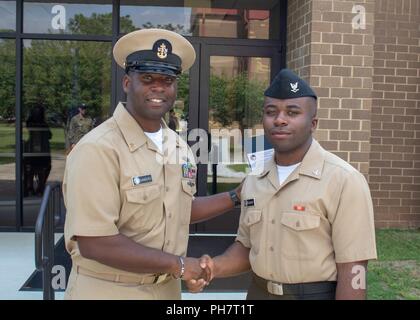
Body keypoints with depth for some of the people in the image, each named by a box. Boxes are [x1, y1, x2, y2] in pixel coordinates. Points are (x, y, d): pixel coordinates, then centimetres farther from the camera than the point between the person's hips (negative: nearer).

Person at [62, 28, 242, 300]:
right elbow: (93, 244, -26)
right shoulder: (98, 149, -22)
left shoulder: (180, 147, 2)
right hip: (108, 290, -7)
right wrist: (177, 264, -18)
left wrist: (237, 196, 7)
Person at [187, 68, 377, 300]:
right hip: (258, 293, 5)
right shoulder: (253, 181, 2)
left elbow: (353, 271, -17)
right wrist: (214, 267, -8)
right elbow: (247, 247, 9)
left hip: (315, 294, -5)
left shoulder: (344, 180, -17)